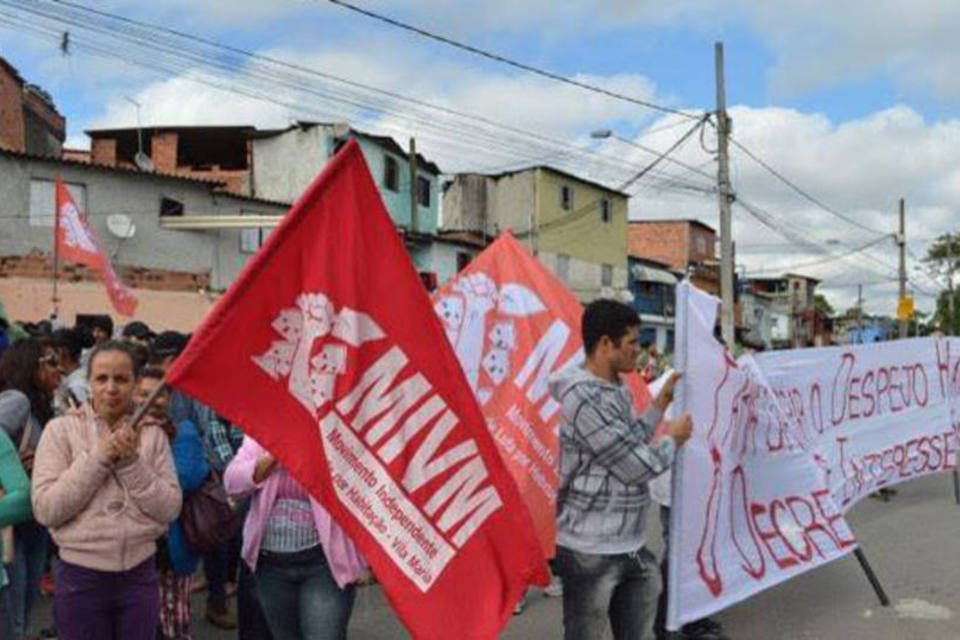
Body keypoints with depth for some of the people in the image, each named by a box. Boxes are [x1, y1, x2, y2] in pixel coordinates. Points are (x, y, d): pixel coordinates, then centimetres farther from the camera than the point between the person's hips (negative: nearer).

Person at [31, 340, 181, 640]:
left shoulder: (152, 434, 1)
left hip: (139, 573, 2)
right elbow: (45, 509, -11)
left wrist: (132, 461, -14)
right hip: (81, 576, -2)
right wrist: (98, 457, -16)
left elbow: (169, 509, -4)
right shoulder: (61, 429, -3)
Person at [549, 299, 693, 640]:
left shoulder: (617, 391, 9)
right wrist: (673, 438, -3)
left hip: (631, 547, 9)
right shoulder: (584, 398, -22)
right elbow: (638, 466, -21)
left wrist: (660, 404, 13)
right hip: (591, 552, -9)